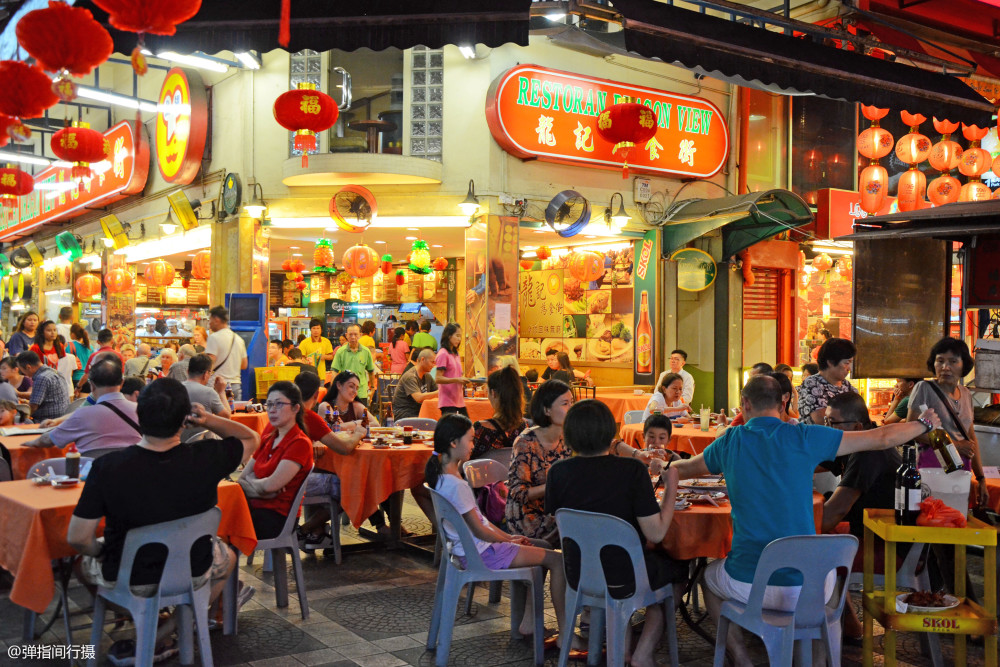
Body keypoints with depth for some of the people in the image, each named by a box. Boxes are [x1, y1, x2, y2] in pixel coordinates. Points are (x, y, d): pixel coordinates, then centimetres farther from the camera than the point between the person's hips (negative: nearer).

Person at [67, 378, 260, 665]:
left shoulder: (107, 467, -25)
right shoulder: (205, 458, -24)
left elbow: (77, 538, -17)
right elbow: (251, 438, -2)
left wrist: (100, 552, 3)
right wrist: (207, 420, -14)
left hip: (126, 578, 0)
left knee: (83, 559, 32)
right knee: (226, 554, 33)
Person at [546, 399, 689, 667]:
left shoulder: (558, 472, -11)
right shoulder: (632, 471, -21)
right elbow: (656, 533, -21)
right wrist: (671, 487, -9)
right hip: (624, 578, -4)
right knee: (678, 568, 27)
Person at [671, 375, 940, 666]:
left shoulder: (730, 441, 0)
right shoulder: (804, 436, -5)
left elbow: (683, 470, 19)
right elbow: (883, 438, 2)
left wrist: (670, 466, 43)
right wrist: (925, 424, 20)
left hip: (748, 585, 0)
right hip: (805, 589, 1)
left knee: (709, 577, 33)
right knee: (830, 576, 37)